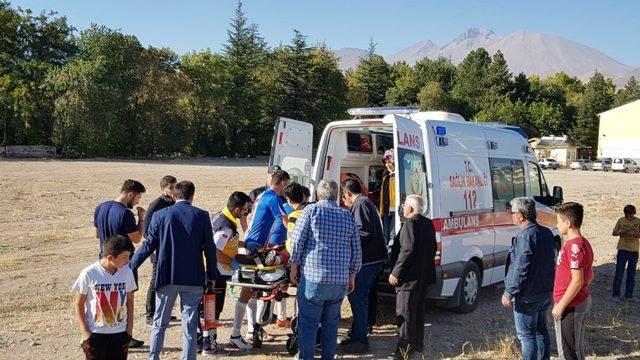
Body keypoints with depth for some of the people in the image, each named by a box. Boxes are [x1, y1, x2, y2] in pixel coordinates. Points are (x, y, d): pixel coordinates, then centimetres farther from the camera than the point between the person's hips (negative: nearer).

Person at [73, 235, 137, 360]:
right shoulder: (88, 274, -14)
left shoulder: (127, 272, -5)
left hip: (120, 333, 3)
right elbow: (79, 304, -5)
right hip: (95, 334, -3)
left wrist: (129, 328, 3)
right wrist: (85, 332, -8)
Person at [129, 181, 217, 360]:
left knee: (159, 323, 13)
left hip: (167, 277, 0)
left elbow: (148, 245, -2)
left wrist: (129, 267, 9)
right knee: (190, 325, 8)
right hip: (193, 278, 0)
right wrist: (211, 275, 10)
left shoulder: (160, 215, -3)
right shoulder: (202, 216, -2)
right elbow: (209, 248, 0)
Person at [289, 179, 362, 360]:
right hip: (340, 280, 4)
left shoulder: (311, 210, -2)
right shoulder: (348, 216, 9)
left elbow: (297, 241, -6)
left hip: (313, 277, -4)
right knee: (331, 322, 15)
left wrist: (294, 267, 5)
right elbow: (356, 251, 12)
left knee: (308, 323, 4)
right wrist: (352, 275, 22)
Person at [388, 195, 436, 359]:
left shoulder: (410, 224, -18)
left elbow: (407, 251, -24)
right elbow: (433, 247, 16)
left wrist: (395, 273, -19)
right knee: (418, 310, 18)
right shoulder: (428, 223, 10)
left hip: (409, 277, -9)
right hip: (424, 276, 9)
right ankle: (418, 344, 28)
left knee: (404, 313, -2)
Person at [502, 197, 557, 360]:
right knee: (541, 330, 20)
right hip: (546, 293, 9)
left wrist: (509, 293, -16)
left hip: (527, 297, -9)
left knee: (526, 334, 1)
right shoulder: (546, 233, 7)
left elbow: (520, 270, -23)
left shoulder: (524, 237, -22)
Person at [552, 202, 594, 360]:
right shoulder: (584, 243, 9)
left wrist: (561, 305, -19)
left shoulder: (574, 246, -21)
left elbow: (577, 280, -24)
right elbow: (590, 276, 16)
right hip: (583, 301, 10)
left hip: (570, 306, -10)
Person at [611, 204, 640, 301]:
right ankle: (616, 295, 7)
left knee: (631, 275, 9)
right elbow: (614, 233, 2)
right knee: (619, 274, -2)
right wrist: (621, 233, -17)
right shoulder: (621, 220, -3)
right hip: (622, 250, -1)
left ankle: (629, 295, 19)